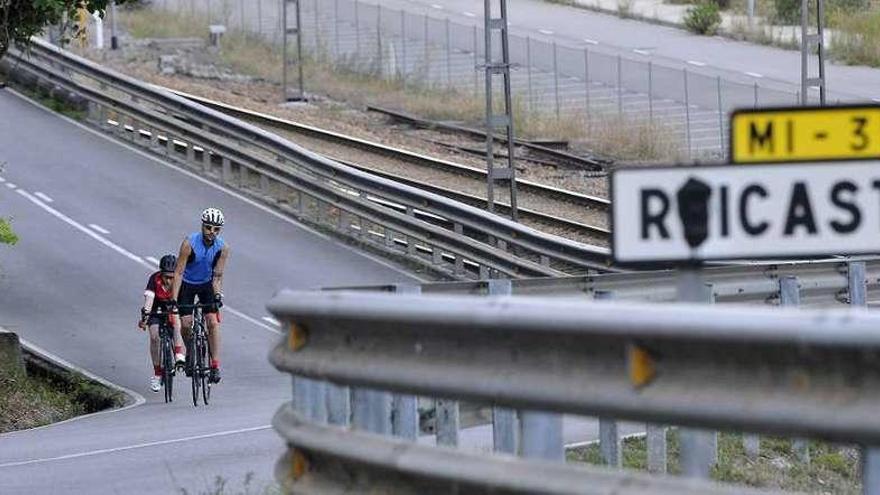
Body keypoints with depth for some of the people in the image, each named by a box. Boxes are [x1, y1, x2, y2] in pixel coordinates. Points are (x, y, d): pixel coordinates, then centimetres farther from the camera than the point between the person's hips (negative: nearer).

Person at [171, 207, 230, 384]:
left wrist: (218, 295, -30)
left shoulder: (223, 248, -19)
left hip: (207, 284, 1)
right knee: (186, 323, -9)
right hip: (187, 284, -1)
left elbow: (217, 276, -14)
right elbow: (179, 272, -26)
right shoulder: (189, 243, -27)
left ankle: (215, 366, -12)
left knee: (213, 322, -13)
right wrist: (173, 299, -31)